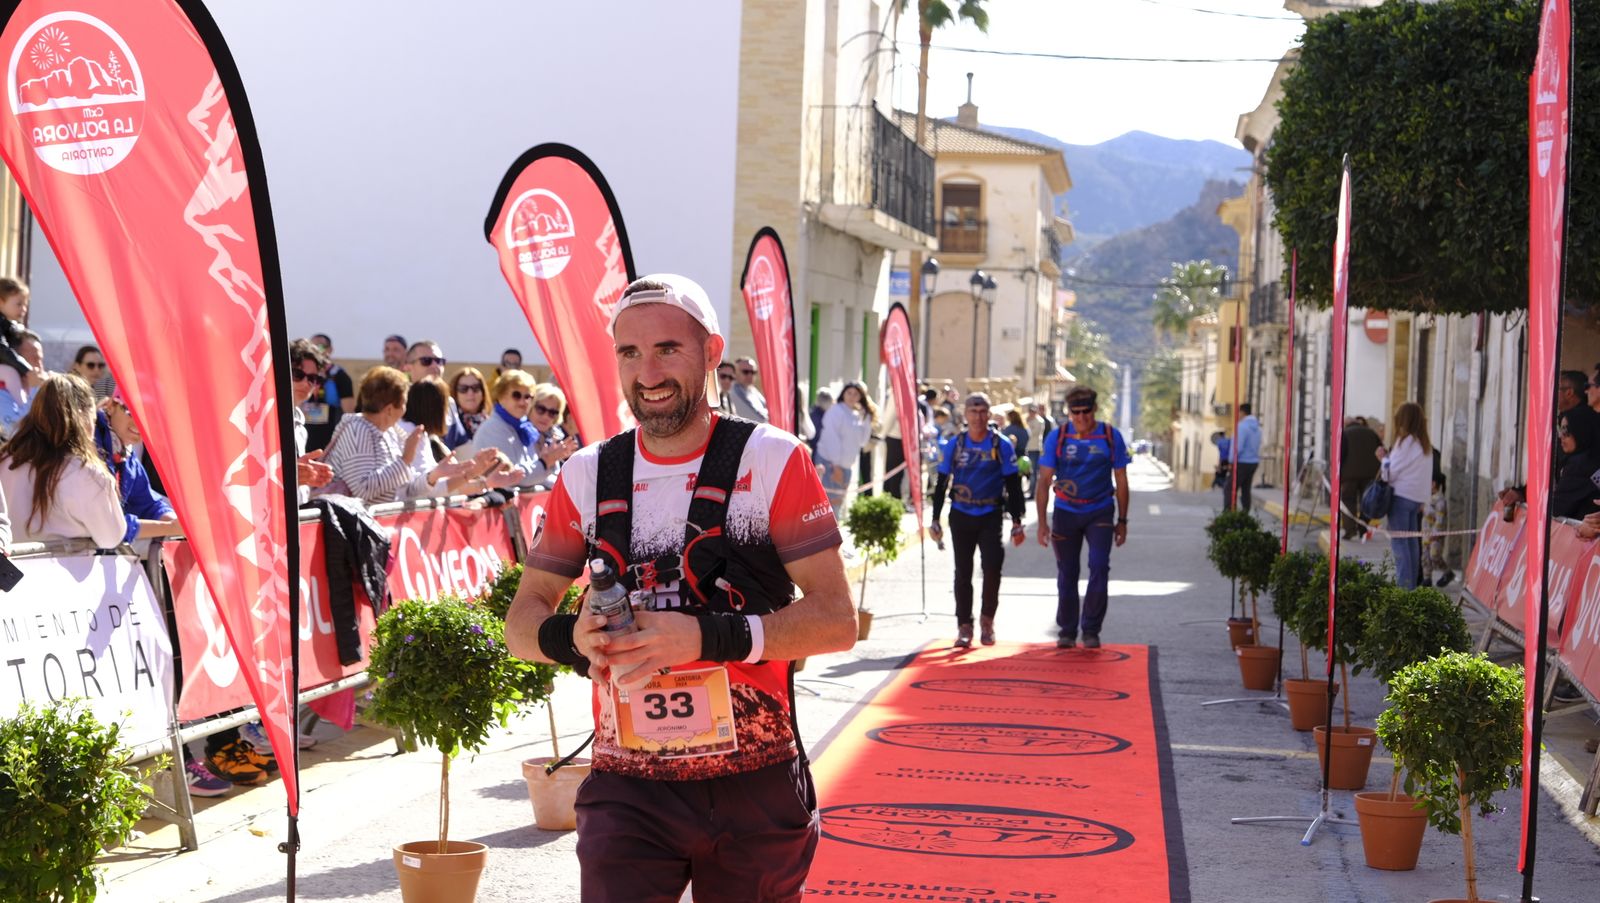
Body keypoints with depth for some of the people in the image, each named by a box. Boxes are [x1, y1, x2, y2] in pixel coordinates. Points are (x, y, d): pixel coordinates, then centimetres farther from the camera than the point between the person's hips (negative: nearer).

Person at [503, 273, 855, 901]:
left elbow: (836, 620, -8)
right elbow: (523, 619, 11)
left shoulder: (771, 460, -4)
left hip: (755, 786, -1)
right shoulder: (587, 476, 6)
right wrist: (569, 637, -13)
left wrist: (711, 637, -22)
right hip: (627, 789, 2)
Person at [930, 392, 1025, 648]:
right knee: (963, 573, 3)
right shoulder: (954, 445, 3)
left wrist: (1016, 522, 0)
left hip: (991, 516, -1)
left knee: (992, 569, -12)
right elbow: (941, 484, 9)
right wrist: (935, 520, 5)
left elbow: (1013, 485, 3)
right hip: (961, 516, 1)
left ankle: (987, 620, 8)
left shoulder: (1002, 445, -1)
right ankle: (964, 627, 10)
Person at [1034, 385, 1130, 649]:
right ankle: (1067, 631, 19)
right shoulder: (1057, 437, -2)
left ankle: (1091, 630, -3)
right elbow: (1044, 481, -1)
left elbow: (1121, 481, 6)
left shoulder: (1111, 436, -1)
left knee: (1099, 566, -14)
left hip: (1100, 513, -1)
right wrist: (1042, 521, -6)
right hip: (1066, 513, 1)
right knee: (1067, 574, 6)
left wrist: (1122, 521, 6)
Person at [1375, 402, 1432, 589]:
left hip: (1401, 495, -8)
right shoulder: (1425, 445, 12)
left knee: (1399, 542, -6)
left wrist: (1384, 458, 6)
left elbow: (1391, 472, -9)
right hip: (1418, 497, 8)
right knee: (1412, 542, 12)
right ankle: (1413, 583, 13)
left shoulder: (1405, 441, -12)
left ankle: (1404, 586, -11)